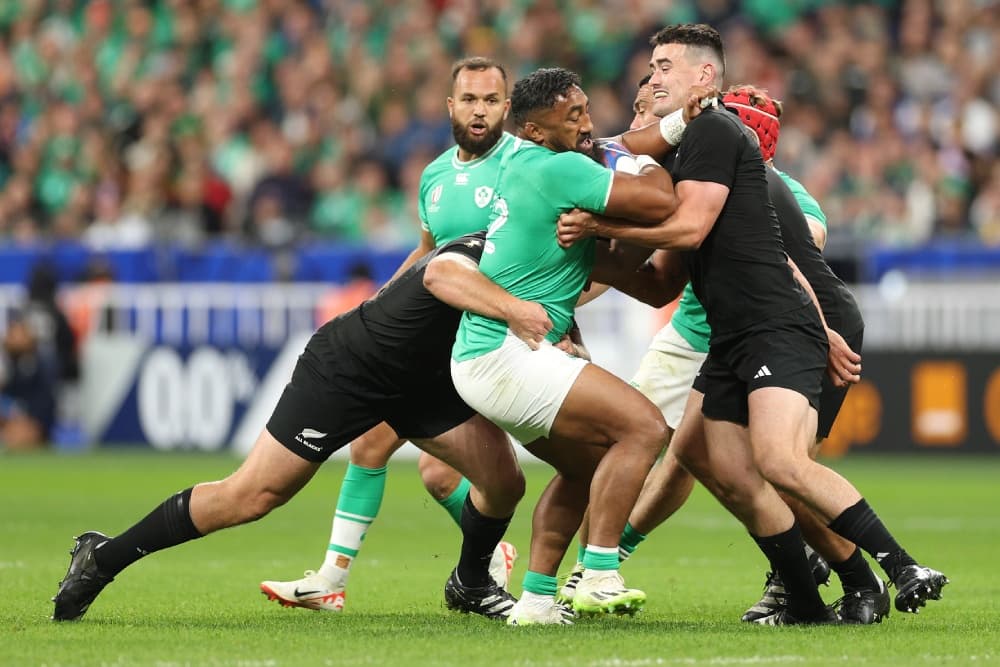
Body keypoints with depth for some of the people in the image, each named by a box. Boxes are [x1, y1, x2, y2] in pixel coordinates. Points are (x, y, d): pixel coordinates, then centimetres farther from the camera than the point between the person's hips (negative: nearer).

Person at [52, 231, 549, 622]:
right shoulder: (478, 253, -27)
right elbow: (442, 271, -49)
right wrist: (509, 308, -63)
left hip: (420, 381, 8)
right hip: (342, 369, -8)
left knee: (504, 481, -3)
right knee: (250, 497, -12)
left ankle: (470, 583, 27)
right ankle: (102, 559, 1)